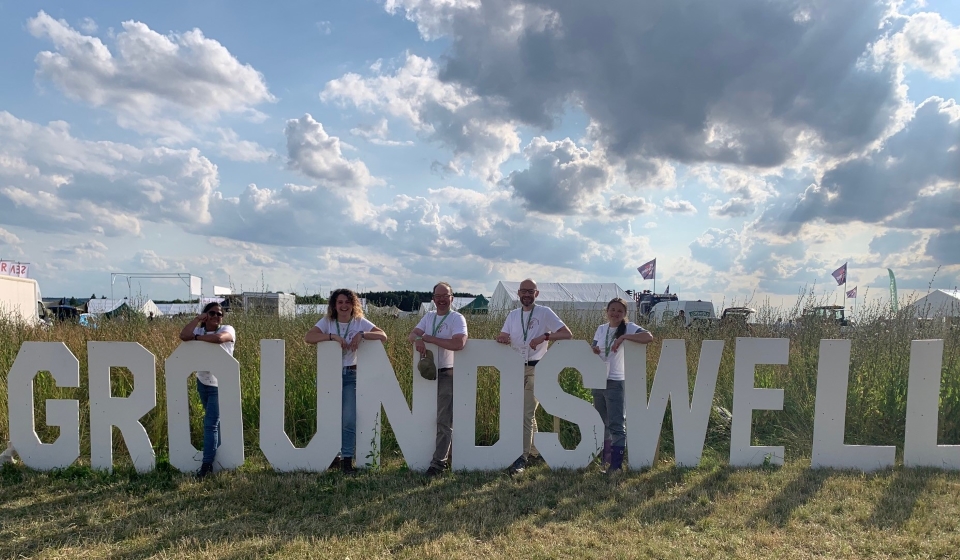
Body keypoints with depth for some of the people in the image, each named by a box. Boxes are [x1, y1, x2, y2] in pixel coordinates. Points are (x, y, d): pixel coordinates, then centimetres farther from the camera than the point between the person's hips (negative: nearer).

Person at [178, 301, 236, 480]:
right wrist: (198, 318, -15)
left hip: (220, 384, -6)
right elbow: (183, 335, -18)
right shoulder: (198, 329, 2)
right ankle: (218, 451, 36)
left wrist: (196, 337, -18)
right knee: (213, 420, 20)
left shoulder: (227, 330, -11)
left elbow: (218, 338, -34)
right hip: (202, 382, 6)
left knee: (211, 423, -9)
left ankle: (207, 464, -4)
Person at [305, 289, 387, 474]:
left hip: (350, 375, 0)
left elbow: (383, 336, -11)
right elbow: (308, 338, -16)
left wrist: (361, 334, -25)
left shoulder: (360, 322, -1)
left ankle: (347, 459, 4)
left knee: (349, 419, -8)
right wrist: (332, 336, -27)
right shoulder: (327, 322, -1)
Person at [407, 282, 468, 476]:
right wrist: (418, 339, -21)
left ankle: (439, 462, 2)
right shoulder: (429, 316, 12)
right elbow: (411, 334, 5)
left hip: (447, 374, -6)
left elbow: (459, 343, -24)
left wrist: (428, 338, -18)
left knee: (444, 420, -4)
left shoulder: (457, 318, -8)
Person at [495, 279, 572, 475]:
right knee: (528, 413, 14)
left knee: (526, 414, -9)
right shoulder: (513, 315, 11)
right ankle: (535, 452, 28)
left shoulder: (545, 313, -4)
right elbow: (503, 337, 5)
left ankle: (522, 458, -5)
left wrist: (544, 337, -23)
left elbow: (568, 334, -10)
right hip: (516, 369, 5)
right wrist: (501, 338, -19)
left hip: (535, 369, -5)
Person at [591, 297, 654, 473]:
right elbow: (594, 351, 13)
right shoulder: (601, 329, 8)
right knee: (601, 423, 17)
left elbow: (649, 337, -26)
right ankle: (605, 456, 32)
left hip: (616, 383, -6)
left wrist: (624, 336, -31)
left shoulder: (629, 328, -9)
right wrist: (593, 352, -11)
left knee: (616, 425, -5)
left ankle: (616, 464, 0)